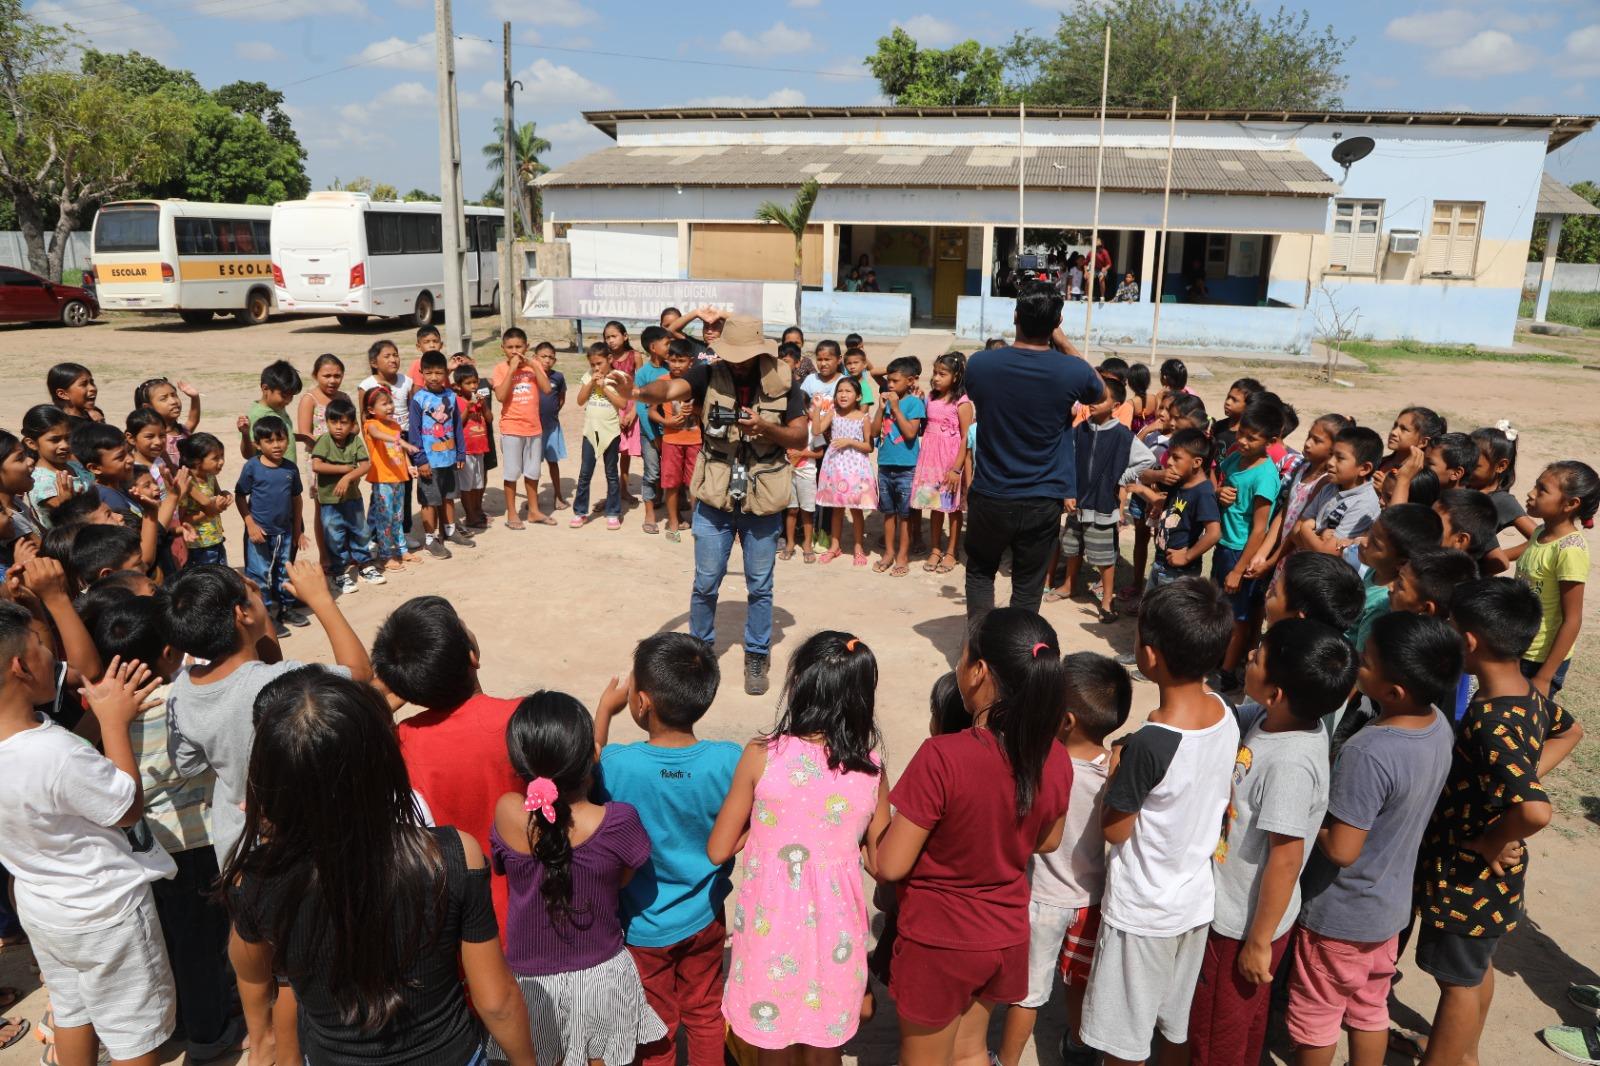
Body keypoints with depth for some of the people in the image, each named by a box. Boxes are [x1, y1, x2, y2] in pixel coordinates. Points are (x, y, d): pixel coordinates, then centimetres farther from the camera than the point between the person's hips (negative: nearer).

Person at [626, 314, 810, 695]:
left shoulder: (783, 383, -5)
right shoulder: (709, 374, -7)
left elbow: (801, 438, -4)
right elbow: (670, 389, -25)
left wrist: (765, 428, -22)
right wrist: (638, 392, -47)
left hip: (763, 500, 0)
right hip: (714, 498, 0)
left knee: (760, 586, 11)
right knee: (705, 583, 9)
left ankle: (756, 656, 28)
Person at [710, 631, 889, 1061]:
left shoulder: (763, 756, -15)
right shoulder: (871, 768, -8)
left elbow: (718, 850, -7)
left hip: (772, 931, -2)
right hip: (833, 932, 2)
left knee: (773, 1049, 21)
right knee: (825, 1052, 24)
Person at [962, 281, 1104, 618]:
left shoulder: (980, 363, -11)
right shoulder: (1071, 371, -12)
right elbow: (1100, 392, 13)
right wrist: (1064, 344, 11)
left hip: (990, 498, 1)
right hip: (1043, 502, 0)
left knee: (980, 572, 21)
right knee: (1028, 585, 12)